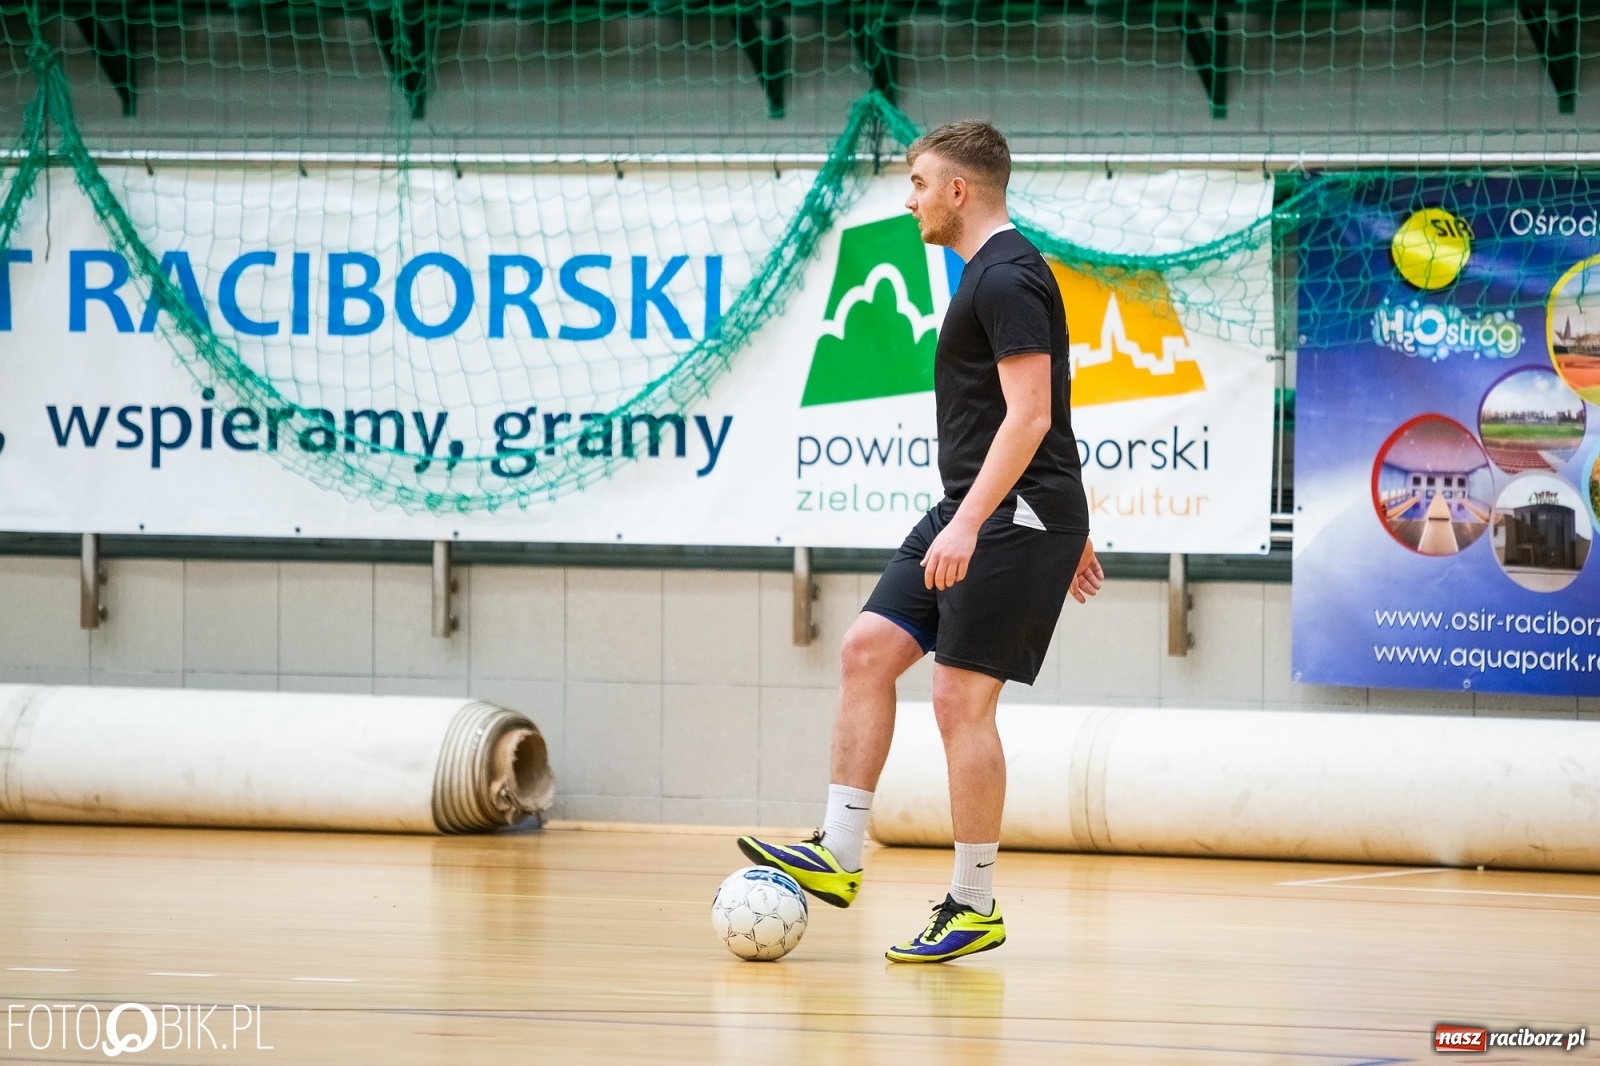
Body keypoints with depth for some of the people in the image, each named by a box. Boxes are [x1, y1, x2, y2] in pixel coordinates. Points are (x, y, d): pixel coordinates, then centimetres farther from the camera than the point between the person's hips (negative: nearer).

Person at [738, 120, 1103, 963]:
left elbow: (1029, 414, -22)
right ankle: (837, 855, 5)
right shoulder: (989, 274, 18)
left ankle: (975, 906, -2)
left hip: (1016, 514, -10)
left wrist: (969, 523, -28)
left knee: (962, 698, -8)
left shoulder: (1007, 278, -15)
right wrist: (1069, 534, 27)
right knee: (867, 648, 5)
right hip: (974, 512, 10)